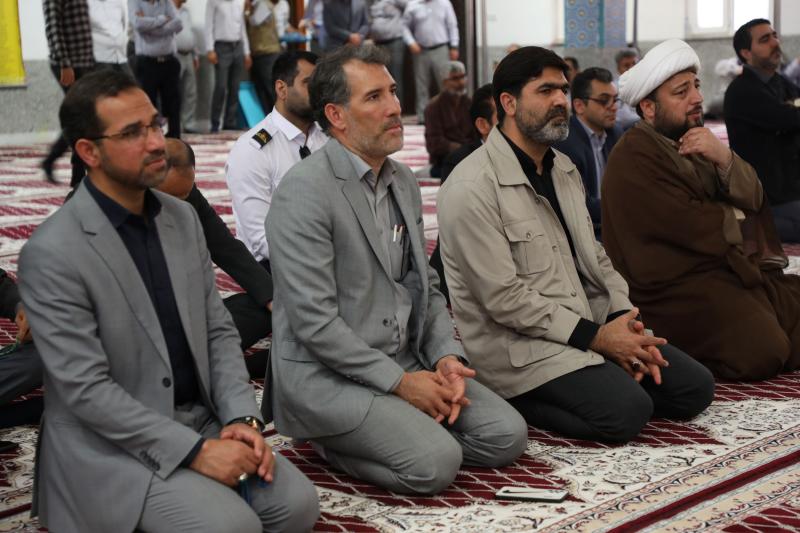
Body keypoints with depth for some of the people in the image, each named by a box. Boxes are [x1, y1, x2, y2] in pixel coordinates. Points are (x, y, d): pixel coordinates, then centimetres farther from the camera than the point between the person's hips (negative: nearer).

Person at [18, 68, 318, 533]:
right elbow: (86, 389, -19)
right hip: (113, 445, -6)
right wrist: (195, 451, -21)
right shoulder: (52, 255, -17)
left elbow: (218, 332, 8)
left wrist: (242, 419, -8)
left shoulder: (183, 218, 5)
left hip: (201, 420, 6)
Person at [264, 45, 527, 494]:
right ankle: (330, 438, 2)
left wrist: (445, 355, -2)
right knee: (436, 463, -24)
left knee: (508, 436, -4)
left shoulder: (404, 182, 11)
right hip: (327, 373, -8)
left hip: (406, 360, 8)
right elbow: (314, 321, -20)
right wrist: (399, 381, -17)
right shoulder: (305, 191, -16)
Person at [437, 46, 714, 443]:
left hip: (591, 324, 9)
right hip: (520, 342, -9)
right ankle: (515, 401, -7)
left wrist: (624, 322, -3)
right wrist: (595, 337, -18)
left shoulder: (564, 170, 15)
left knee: (696, 387, 1)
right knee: (627, 411, -27)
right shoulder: (472, 188, -15)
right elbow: (504, 299, -19)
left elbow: (593, 258, 16)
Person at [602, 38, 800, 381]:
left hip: (735, 269, 9)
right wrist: (736, 219, 2)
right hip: (679, 285, -9)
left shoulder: (696, 139, 17)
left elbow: (753, 198, 7)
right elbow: (691, 226, -19)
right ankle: (677, 352, 1)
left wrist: (724, 157, -13)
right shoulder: (633, 159, -12)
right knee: (762, 352, -24)